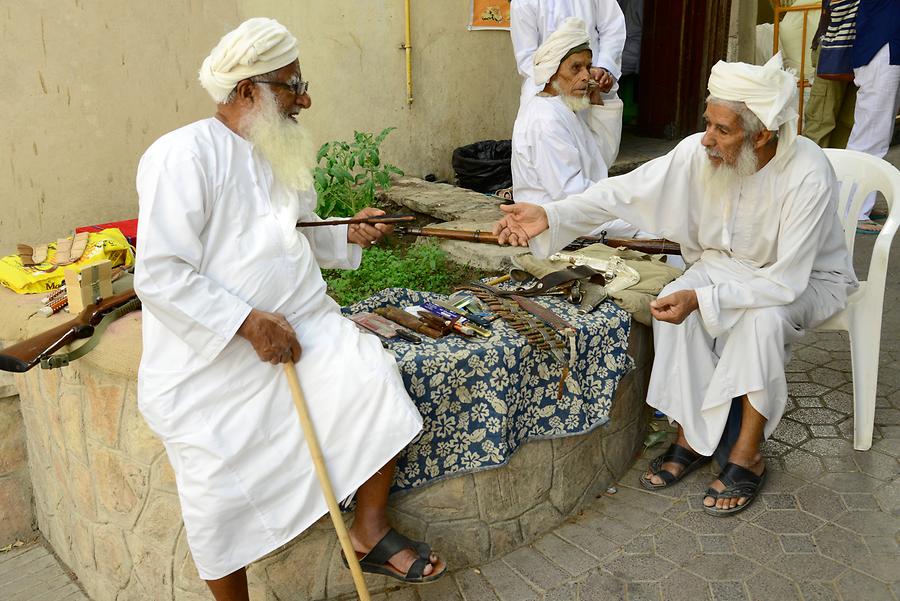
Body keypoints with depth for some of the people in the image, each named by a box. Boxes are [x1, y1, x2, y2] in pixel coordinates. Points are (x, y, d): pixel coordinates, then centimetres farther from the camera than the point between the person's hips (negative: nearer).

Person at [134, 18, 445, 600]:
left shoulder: (281, 153, 9)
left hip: (299, 326, 6)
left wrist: (348, 234, 1)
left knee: (375, 376, -16)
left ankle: (370, 530, 1)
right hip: (210, 356, -6)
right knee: (219, 493, -7)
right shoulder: (184, 155, -15)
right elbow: (160, 275, -20)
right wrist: (248, 322, -24)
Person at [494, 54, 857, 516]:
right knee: (674, 304, -26)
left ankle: (747, 455, -16)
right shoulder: (699, 152, -20)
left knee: (763, 317, -36)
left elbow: (784, 283, -33)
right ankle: (691, 438, -10)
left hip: (806, 279, -4)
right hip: (726, 265, 4)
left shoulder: (807, 176, -32)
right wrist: (551, 215, -28)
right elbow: (626, 190, -17)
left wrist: (701, 298, -42)